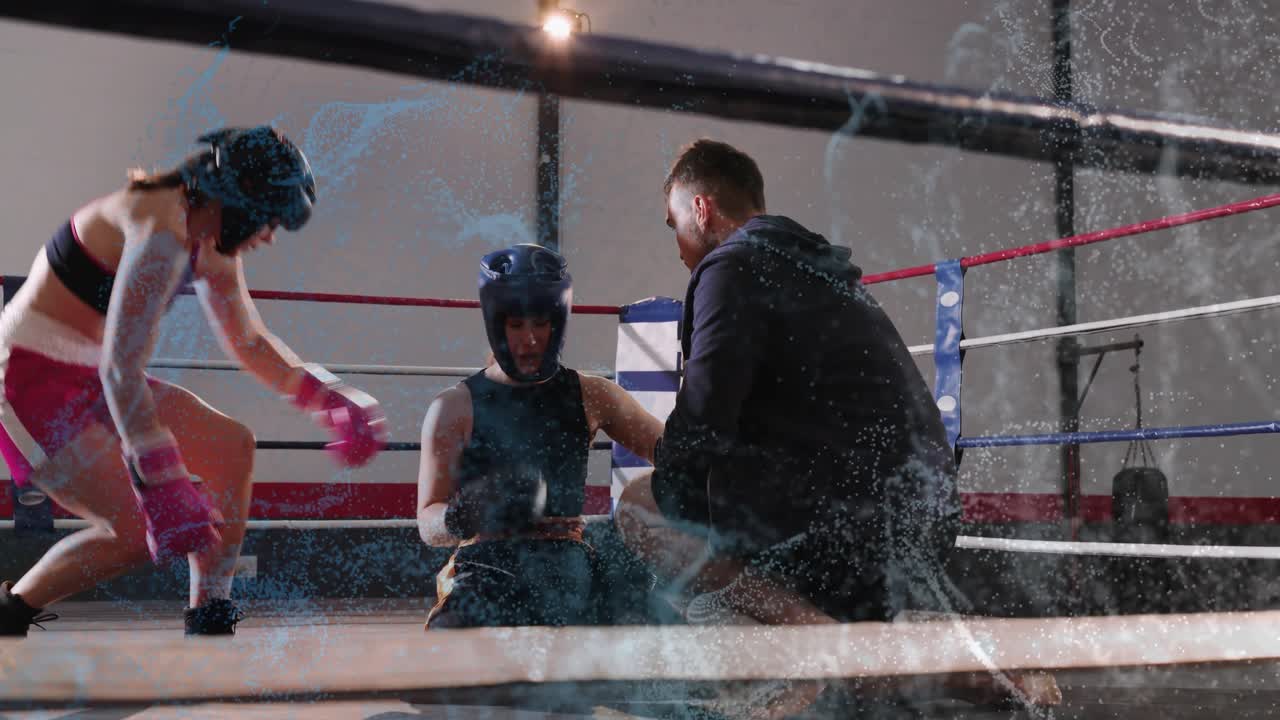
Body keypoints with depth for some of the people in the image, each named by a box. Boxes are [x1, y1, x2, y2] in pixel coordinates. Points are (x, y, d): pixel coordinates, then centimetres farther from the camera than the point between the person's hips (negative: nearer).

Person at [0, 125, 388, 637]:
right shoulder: (162, 228, -24)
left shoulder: (212, 245, 6)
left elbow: (248, 340, 21)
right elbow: (120, 368, -30)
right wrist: (162, 484, -33)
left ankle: (209, 624, 10)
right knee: (138, 532, -17)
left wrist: (329, 398, 11)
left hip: (90, 378, 10)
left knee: (232, 446, 7)